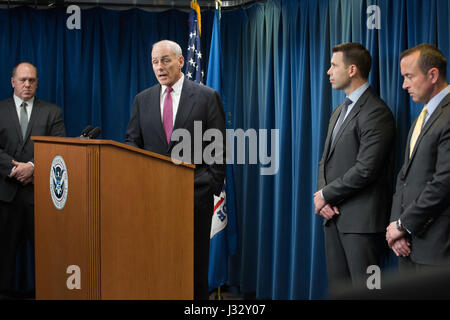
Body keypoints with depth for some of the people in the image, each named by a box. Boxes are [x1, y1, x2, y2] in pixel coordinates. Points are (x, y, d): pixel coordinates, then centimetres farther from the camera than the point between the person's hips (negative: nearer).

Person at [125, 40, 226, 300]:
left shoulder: (207, 97, 2)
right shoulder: (143, 100, 12)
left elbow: (218, 148, 0)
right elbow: (133, 142, 11)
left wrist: (212, 187, -8)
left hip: (194, 191, -3)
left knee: (194, 261, 3)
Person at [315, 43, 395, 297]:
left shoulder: (376, 112, -13)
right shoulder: (340, 111, 18)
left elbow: (365, 169, -20)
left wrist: (326, 194, -9)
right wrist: (322, 195, 0)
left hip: (361, 219, -9)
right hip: (334, 215, 9)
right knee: (337, 287, 13)